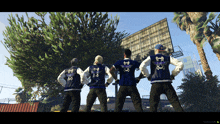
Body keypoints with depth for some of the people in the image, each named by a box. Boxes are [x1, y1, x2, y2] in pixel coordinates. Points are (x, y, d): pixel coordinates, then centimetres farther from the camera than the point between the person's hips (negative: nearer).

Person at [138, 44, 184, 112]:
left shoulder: (151, 58, 11)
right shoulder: (168, 58, 17)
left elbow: (142, 67, -5)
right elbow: (180, 64, 8)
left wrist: (148, 76, 7)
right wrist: (173, 74, 13)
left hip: (156, 84, -1)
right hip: (167, 83, 2)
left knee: (153, 105, 2)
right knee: (175, 102, 5)